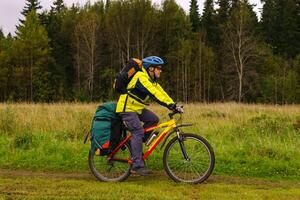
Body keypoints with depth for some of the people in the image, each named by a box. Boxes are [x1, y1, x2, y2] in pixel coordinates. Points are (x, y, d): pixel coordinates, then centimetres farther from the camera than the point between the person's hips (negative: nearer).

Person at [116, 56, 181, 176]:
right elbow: (153, 94, -32)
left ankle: (135, 144, 7)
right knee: (138, 131, -19)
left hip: (137, 108, 9)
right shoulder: (141, 77, -21)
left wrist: (174, 105, -8)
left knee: (153, 119, -3)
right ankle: (137, 166, -19)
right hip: (127, 108, -9)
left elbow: (161, 93, 4)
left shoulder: (151, 80, 10)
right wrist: (169, 104, -39)